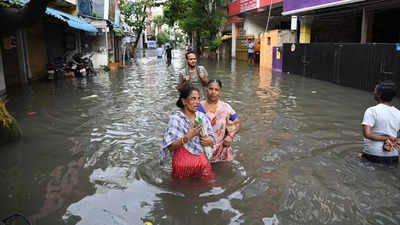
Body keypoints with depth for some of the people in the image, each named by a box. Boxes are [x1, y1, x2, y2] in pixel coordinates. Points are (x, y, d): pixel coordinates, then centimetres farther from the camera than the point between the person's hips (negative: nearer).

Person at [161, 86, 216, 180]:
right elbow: (170, 147, -16)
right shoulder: (176, 119, -12)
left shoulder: (202, 116, 3)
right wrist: (187, 137, -27)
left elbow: (212, 140, 10)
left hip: (202, 161, 4)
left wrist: (209, 140, -13)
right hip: (183, 164, -4)